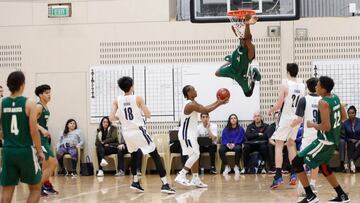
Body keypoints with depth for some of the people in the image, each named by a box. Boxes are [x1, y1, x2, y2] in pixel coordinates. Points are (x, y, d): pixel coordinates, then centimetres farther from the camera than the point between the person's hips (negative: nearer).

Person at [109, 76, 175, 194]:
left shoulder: (117, 101, 1)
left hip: (127, 133, 4)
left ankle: (135, 182, 22)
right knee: (155, 156, 0)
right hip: (139, 131, -4)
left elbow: (112, 118, -5)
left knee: (134, 156, 28)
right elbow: (148, 115, -5)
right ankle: (165, 184, -9)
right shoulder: (137, 99, -7)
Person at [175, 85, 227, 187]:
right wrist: (219, 103, -13)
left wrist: (217, 102, 12)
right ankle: (181, 176, -16)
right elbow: (205, 110, -21)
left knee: (195, 155, 11)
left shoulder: (193, 103, 12)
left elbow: (204, 108, 18)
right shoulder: (191, 104, -20)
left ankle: (195, 180, 15)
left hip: (190, 134, 10)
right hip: (186, 134, -10)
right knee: (195, 155, -16)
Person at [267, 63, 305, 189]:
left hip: (286, 118, -6)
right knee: (291, 144, 21)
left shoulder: (285, 84, -13)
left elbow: (279, 104, -14)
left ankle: (278, 176, -12)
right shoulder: (302, 86, 4)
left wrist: (270, 110, 4)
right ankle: (293, 175, 18)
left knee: (278, 145, -2)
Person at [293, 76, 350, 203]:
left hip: (325, 141, -9)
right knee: (323, 166, 28)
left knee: (297, 162, -6)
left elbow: (326, 127, -27)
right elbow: (344, 117, 17)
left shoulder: (323, 103, -23)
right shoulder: (336, 98, 4)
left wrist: (313, 125, -11)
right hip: (334, 139, 9)